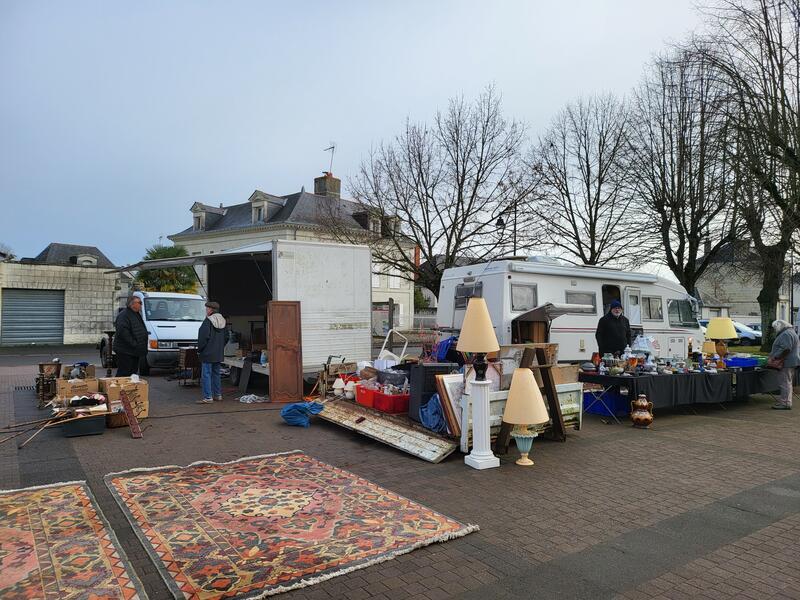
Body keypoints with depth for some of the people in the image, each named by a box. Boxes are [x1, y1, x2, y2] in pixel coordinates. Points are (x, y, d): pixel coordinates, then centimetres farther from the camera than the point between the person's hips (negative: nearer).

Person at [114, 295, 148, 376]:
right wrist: (133, 343, -25)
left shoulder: (137, 314, 17)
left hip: (135, 351, 10)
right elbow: (122, 331, -25)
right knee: (123, 373, -7)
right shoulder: (123, 315, -14)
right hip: (125, 351, -10)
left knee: (133, 372, 14)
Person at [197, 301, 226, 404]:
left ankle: (208, 397, -6)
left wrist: (199, 350, -6)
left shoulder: (208, 321, -13)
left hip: (208, 353, -8)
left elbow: (203, 337, -17)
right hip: (219, 354, 8)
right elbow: (226, 338, 18)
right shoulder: (222, 321, 12)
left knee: (206, 375, -5)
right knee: (216, 374, 15)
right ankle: (218, 395, 20)